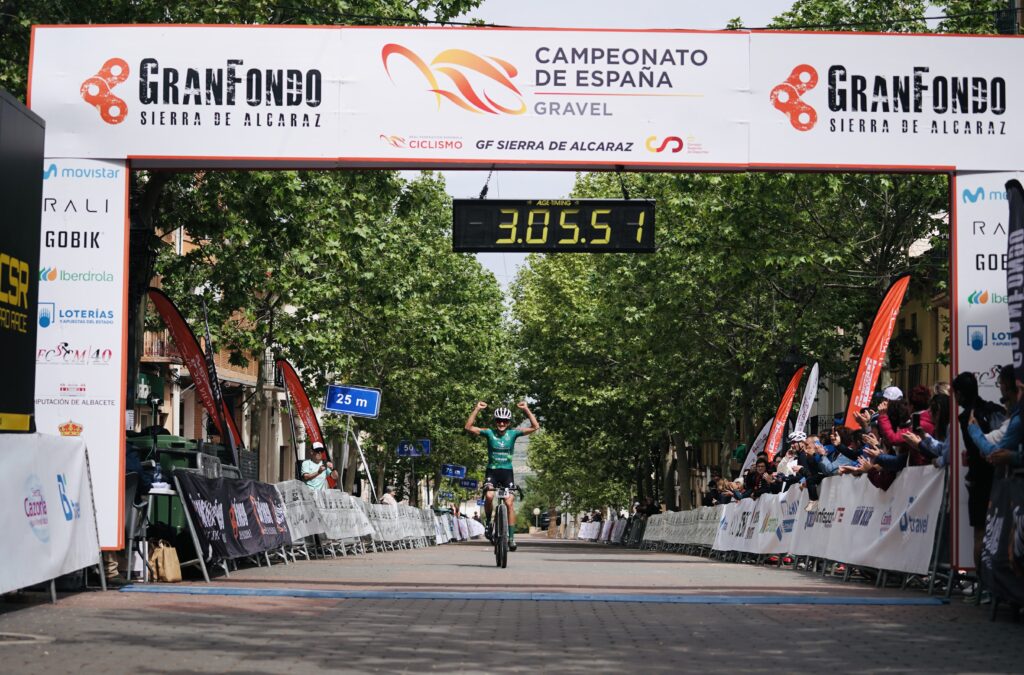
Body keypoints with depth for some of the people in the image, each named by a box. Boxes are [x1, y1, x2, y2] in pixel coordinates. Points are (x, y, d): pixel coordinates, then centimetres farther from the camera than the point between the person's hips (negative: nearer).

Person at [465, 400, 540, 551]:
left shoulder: (513, 433, -3)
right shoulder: (489, 433, -4)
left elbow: (535, 427, -8)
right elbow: (468, 427, -12)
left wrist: (526, 410, -15)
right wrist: (476, 410, -18)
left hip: (507, 472, 1)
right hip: (492, 471, -1)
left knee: (509, 503, -10)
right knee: (489, 496, -26)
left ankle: (511, 536, -2)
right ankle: (488, 522, 1)